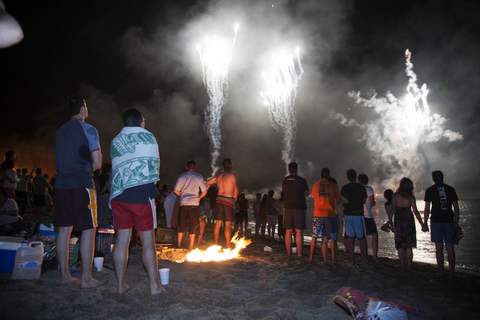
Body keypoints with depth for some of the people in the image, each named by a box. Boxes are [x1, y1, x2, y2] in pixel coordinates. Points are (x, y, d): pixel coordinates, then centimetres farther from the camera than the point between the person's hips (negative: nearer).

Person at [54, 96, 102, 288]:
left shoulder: (60, 131, 14)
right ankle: (86, 278, -1)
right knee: (88, 229, -2)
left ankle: (64, 274, 18)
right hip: (81, 185, -6)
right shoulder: (88, 129, -5)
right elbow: (97, 162, -9)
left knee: (64, 229, 10)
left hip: (61, 184, 7)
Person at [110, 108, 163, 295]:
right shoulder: (148, 137, 3)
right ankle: (154, 285, 4)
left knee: (122, 240, 8)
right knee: (148, 241, 0)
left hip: (118, 194, 4)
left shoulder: (115, 142, 12)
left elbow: (117, 168, 12)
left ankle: (120, 284, 13)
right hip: (142, 194, -4)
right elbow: (155, 165, 8)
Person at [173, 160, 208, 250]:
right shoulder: (199, 176, 2)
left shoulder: (182, 176, 2)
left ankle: (179, 247, 14)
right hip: (194, 204, -1)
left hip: (183, 203, 1)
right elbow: (204, 191, 0)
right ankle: (190, 248, 7)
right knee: (193, 228, 6)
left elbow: (176, 190, 0)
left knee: (181, 227, 11)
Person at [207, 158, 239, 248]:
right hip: (228, 200, -5)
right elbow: (236, 190, -5)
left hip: (219, 200, 5)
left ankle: (215, 245, 10)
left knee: (218, 223, 7)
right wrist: (234, 200, 9)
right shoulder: (232, 175, -7)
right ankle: (228, 246, -1)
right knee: (228, 224, -3)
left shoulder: (218, 175, 9)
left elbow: (207, 183, 17)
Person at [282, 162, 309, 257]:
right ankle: (299, 253, -4)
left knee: (288, 232, 6)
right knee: (299, 232, -2)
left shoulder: (285, 181, 4)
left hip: (288, 207, 2)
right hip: (299, 208, -2)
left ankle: (288, 253, 6)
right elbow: (306, 193, 6)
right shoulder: (302, 181, -3)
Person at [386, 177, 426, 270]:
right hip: (409, 222, 1)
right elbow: (415, 211, -5)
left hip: (398, 222, -1)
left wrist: (390, 221, -1)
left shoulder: (395, 196, -4)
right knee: (409, 247, 10)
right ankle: (409, 266, 10)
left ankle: (403, 266, 5)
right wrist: (422, 224, 1)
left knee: (400, 247, 7)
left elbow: (392, 209, -8)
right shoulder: (411, 197, -3)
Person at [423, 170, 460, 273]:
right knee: (450, 247, 6)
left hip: (436, 222, -2)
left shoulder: (430, 190, 0)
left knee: (439, 247, 2)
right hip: (449, 221, 2)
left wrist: (425, 223, 4)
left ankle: (441, 271, 4)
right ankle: (452, 271, 8)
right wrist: (456, 222, 13)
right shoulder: (451, 189, 6)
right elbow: (456, 208, 6)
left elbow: (427, 209, -2)